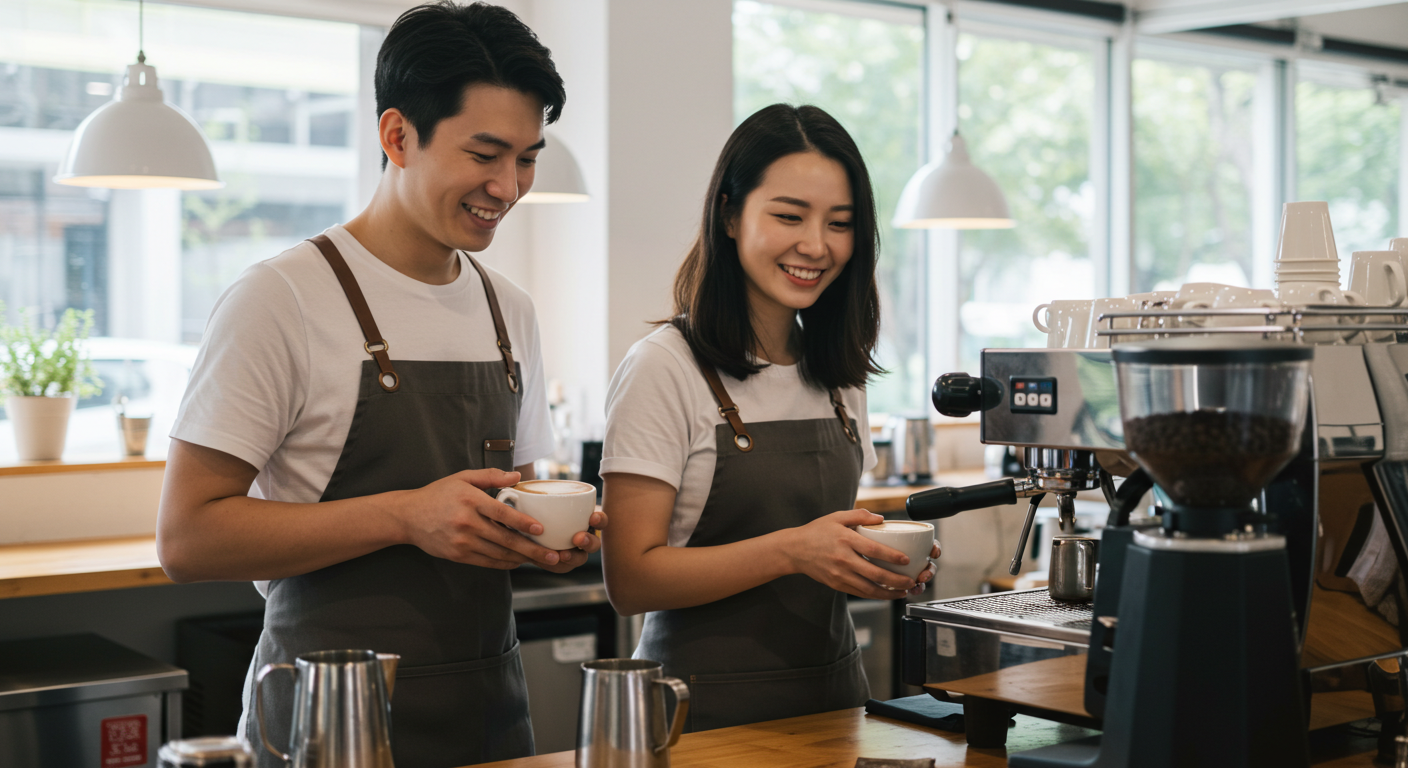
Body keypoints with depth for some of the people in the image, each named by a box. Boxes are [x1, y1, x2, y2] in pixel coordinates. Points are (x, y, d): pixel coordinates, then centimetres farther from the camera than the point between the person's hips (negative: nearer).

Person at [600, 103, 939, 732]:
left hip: (832, 697, 6)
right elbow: (631, 579, -17)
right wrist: (791, 550, -27)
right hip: (707, 707, -6)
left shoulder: (838, 375, 8)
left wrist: (889, 565, -4)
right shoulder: (665, 368, -13)